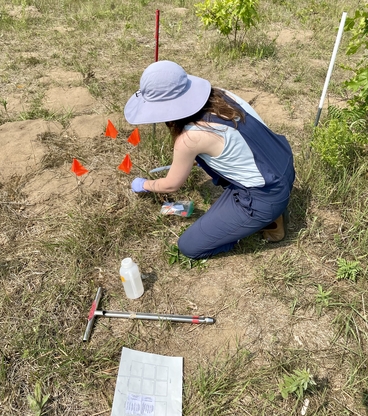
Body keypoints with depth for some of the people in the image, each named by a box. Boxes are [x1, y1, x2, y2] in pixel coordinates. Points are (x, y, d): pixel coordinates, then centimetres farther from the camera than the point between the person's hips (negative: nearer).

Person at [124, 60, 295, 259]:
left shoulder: (190, 137, -24)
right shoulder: (218, 94, -2)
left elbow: (171, 185, -5)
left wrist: (144, 185, 15)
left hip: (266, 197, -7)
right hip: (283, 166, 8)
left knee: (189, 246, 3)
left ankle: (266, 220, 8)